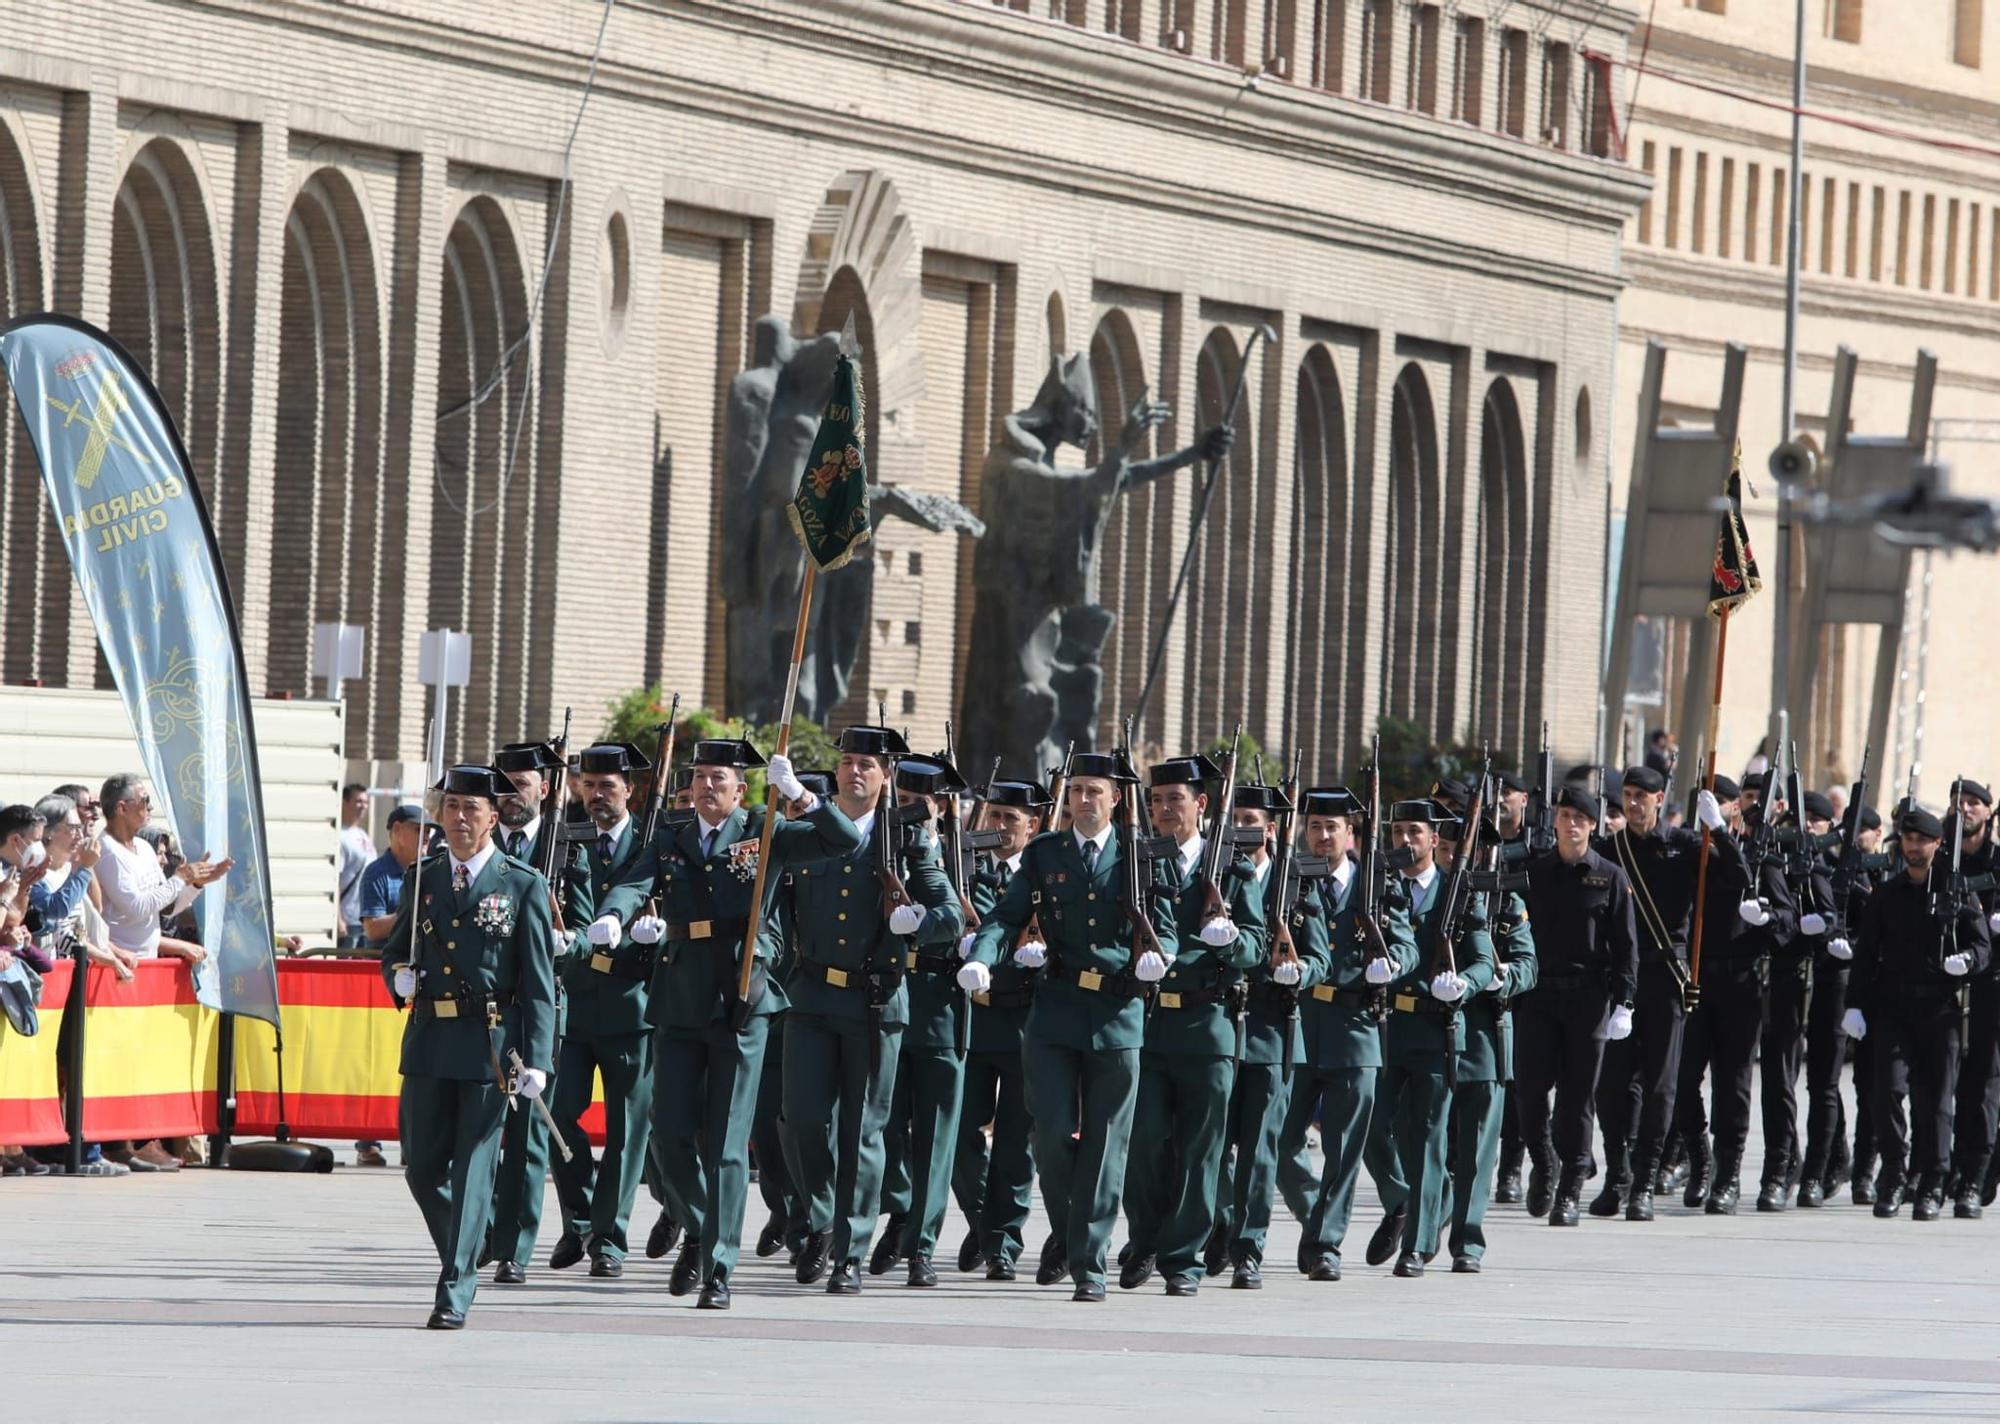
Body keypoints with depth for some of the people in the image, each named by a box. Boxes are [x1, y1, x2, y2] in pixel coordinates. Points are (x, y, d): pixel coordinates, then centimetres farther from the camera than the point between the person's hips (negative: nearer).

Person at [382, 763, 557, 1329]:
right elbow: (394, 952, 22)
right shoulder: (423, 880, 12)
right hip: (429, 1042, 4)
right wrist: (400, 977, -3)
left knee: (473, 1169, -5)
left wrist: (536, 1060, -12)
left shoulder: (523, 886, -1)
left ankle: (454, 1292, -3)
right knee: (422, 1167, 7)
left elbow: (539, 982, -4)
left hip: (491, 1046, -4)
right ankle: (462, 1255, 29)